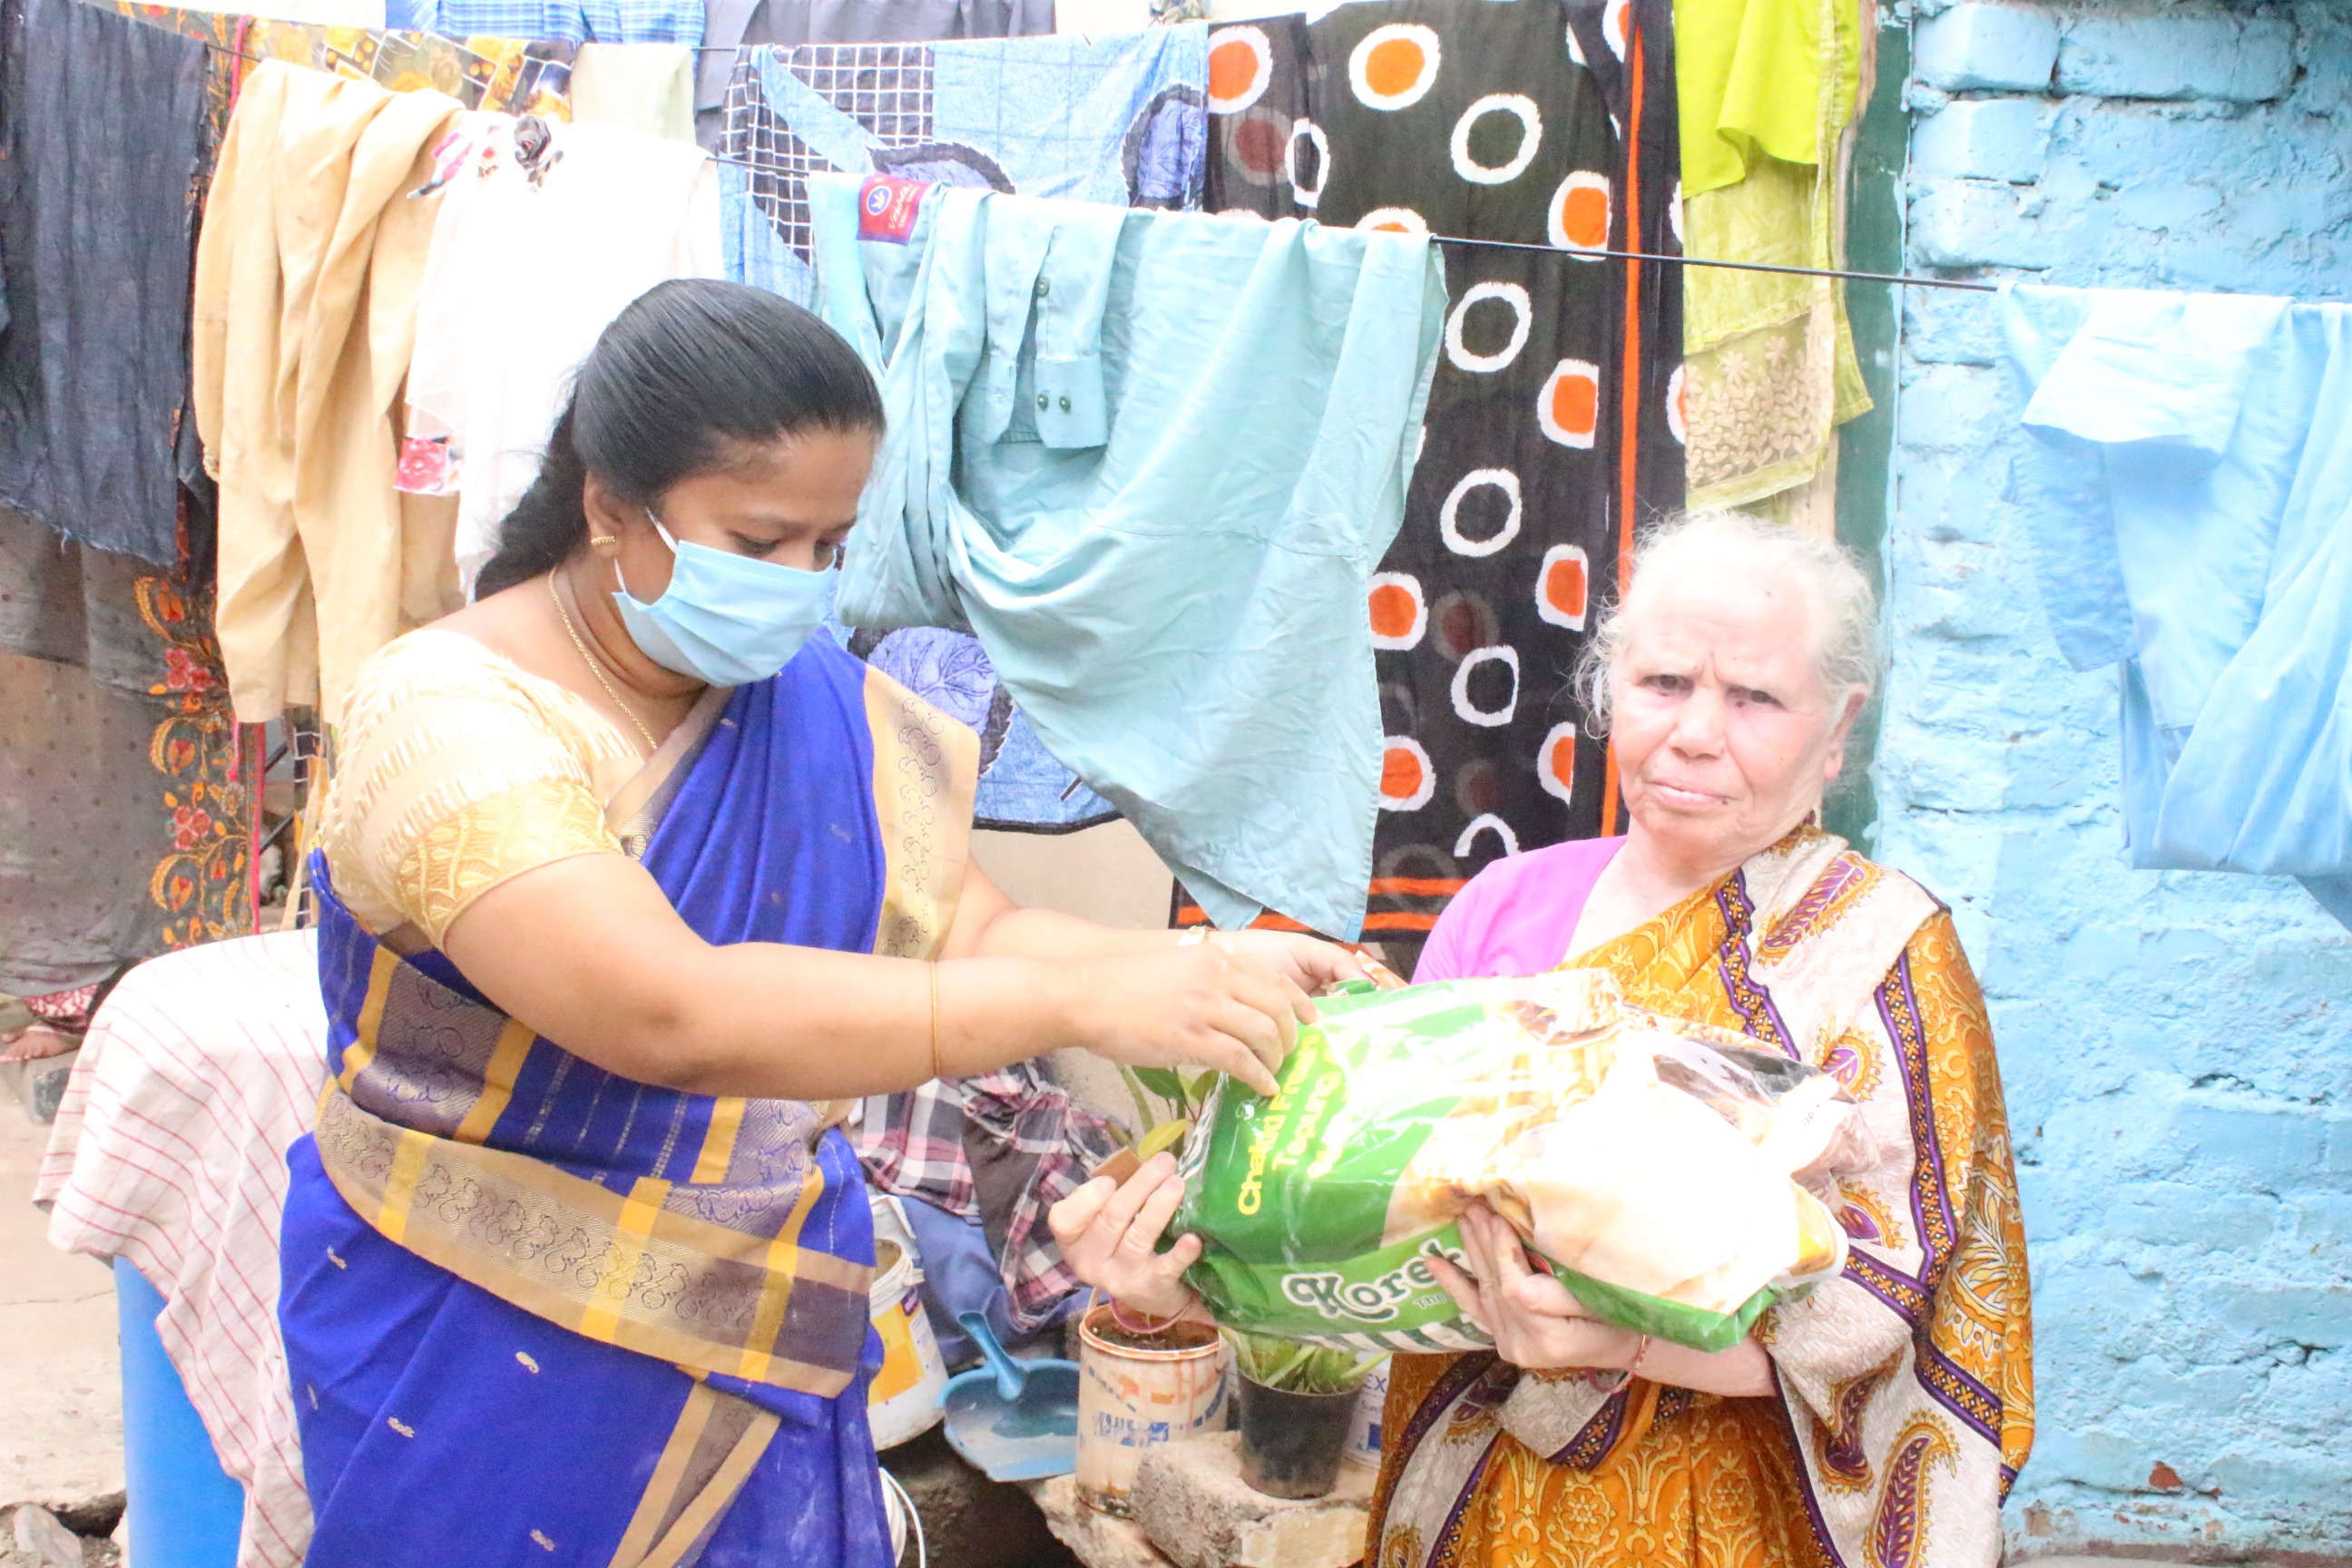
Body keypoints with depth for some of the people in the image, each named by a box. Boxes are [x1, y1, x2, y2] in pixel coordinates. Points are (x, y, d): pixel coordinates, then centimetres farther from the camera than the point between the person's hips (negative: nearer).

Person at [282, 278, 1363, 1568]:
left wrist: (1196, 967, -20)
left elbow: (971, 935, -1)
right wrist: (1079, 999, -36)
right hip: (472, 1368, -5)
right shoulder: (444, 715, -22)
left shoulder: (819, 707, 0)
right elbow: (671, 1014, -34)